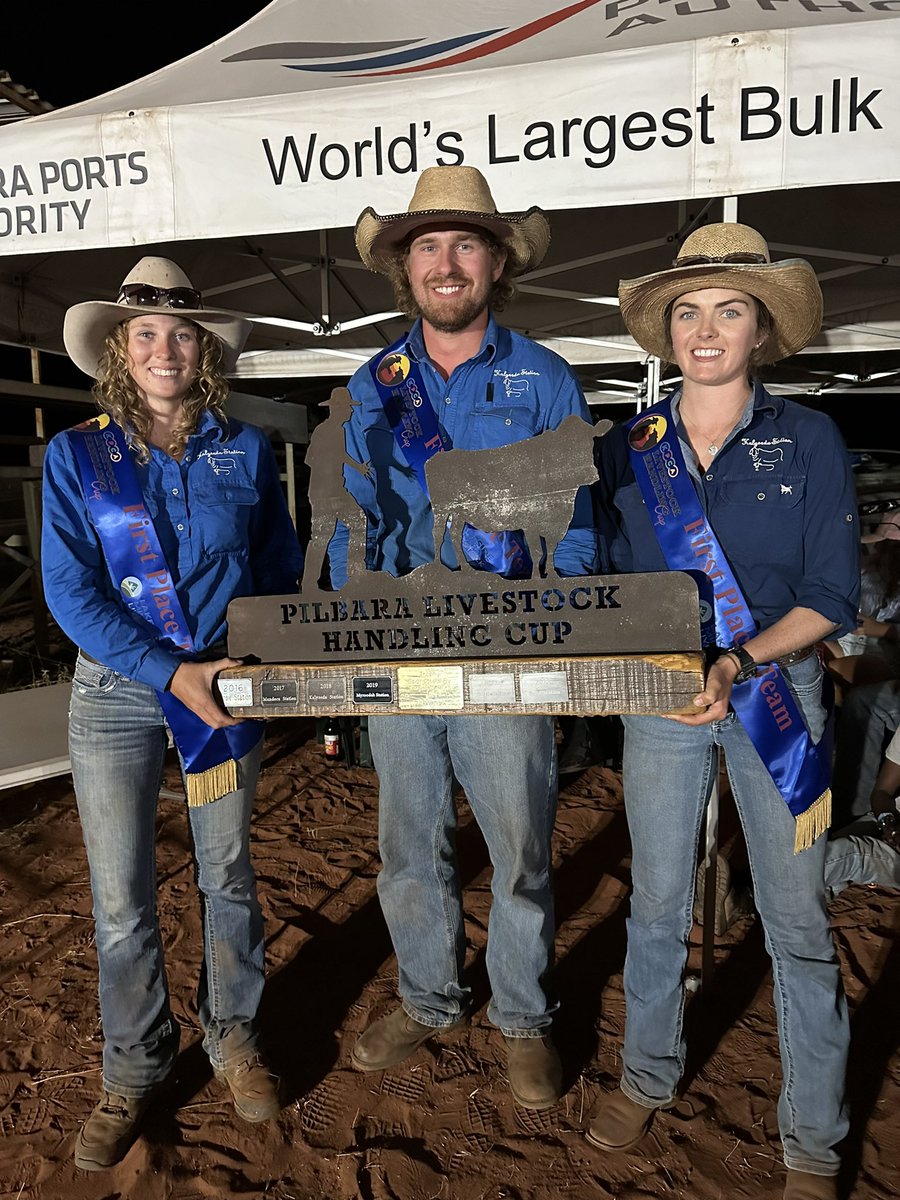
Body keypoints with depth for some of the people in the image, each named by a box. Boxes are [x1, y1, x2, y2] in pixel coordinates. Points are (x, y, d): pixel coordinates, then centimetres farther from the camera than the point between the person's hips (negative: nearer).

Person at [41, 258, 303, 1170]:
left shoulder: (245, 450, 2)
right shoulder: (76, 455, -1)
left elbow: (282, 568, 7)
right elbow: (69, 589, -8)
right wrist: (170, 672, -18)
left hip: (225, 686, 1)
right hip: (115, 692, 0)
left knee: (228, 876, 12)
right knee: (121, 898, 7)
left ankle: (233, 1037, 35)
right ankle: (132, 1069, 30)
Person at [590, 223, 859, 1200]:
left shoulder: (808, 441, -2)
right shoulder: (626, 449, 3)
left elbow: (831, 597, -6)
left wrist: (739, 662, -20)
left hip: (777, 691, -1)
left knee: (796, 921, 7)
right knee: (656, 906, 13)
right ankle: (646, 1080, 37)